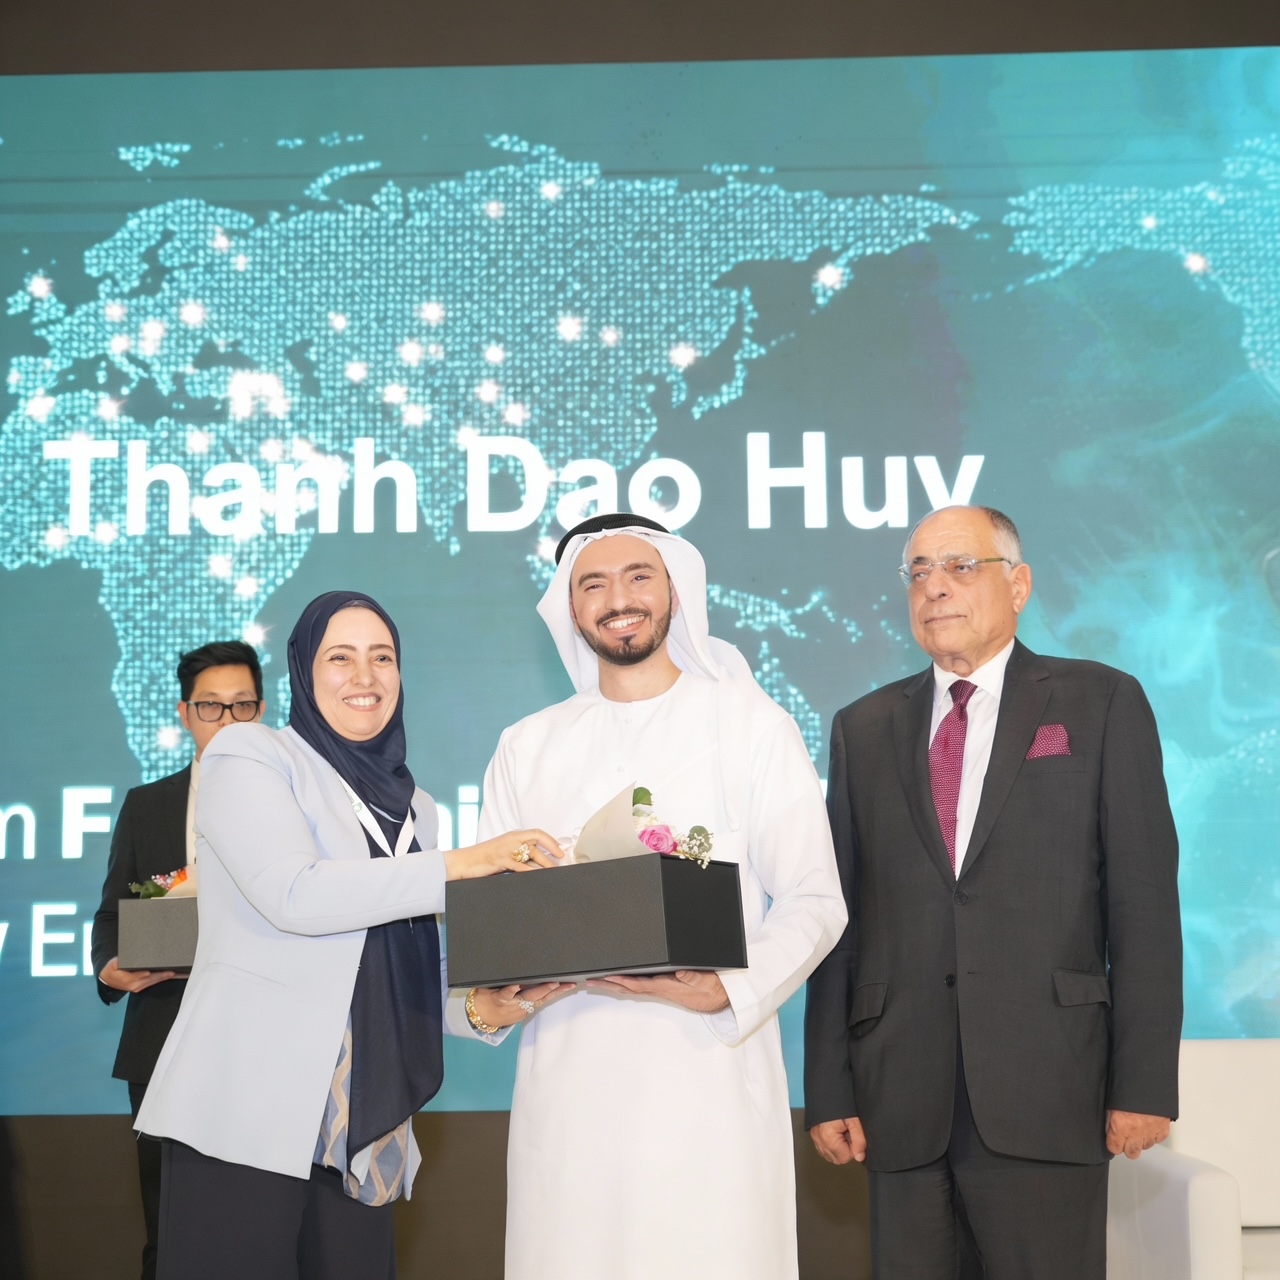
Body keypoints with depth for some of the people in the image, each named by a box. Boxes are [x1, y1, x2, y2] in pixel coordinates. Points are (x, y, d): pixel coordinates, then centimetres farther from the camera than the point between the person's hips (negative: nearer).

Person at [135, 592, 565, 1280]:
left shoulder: (410, 804, 18)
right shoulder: (250, 755, 1)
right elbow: (292, 894, -16)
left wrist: (479, 1007, -2)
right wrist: (460, 864, -17)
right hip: (248, 1114, -5)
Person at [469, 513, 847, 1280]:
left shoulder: (753, 724, 3)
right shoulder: (528, 747, 13)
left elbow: (813, 901, 0)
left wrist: (728, 989, -17)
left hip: (710, 1069, -2)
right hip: (567, 1073, 3)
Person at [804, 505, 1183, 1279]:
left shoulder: (1101, 704, 4)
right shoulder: (864, 728, 12)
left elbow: (1144, 905, -1)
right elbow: (841, 916, 8)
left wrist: (1146, 1084, -7)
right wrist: (829, 1090, 2)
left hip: (1046, 1092, -2)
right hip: (902, 1100, 3)